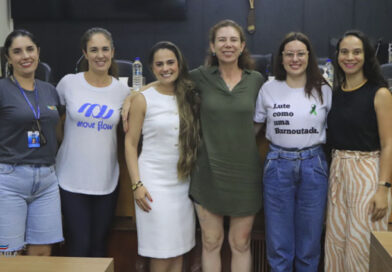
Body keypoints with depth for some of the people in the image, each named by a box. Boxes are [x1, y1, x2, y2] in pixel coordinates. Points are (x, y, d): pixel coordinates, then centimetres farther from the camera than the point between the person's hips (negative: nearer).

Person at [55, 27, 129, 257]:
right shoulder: (68, 83, -3)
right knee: (79, 246, -2)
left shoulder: (123, 91, 2)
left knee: (99, 246, 12)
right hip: (72, 179, -2)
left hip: (107, 180, 2)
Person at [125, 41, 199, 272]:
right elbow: (131, 143, -2)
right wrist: (137, 184, -9)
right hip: (154, 183, -3)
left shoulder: (189, 97, 6)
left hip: (183, 182, 3)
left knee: (179, 251, 9)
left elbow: (195, 140, 12)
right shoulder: (143, 99, -3)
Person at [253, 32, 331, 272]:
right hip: (278, 165, 0)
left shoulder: (323, 90, 2)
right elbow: (255, 126, 8)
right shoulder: (269, 89, 1)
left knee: (310, 237, 11)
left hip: (313, 165, 1)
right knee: (278, 238, 8)